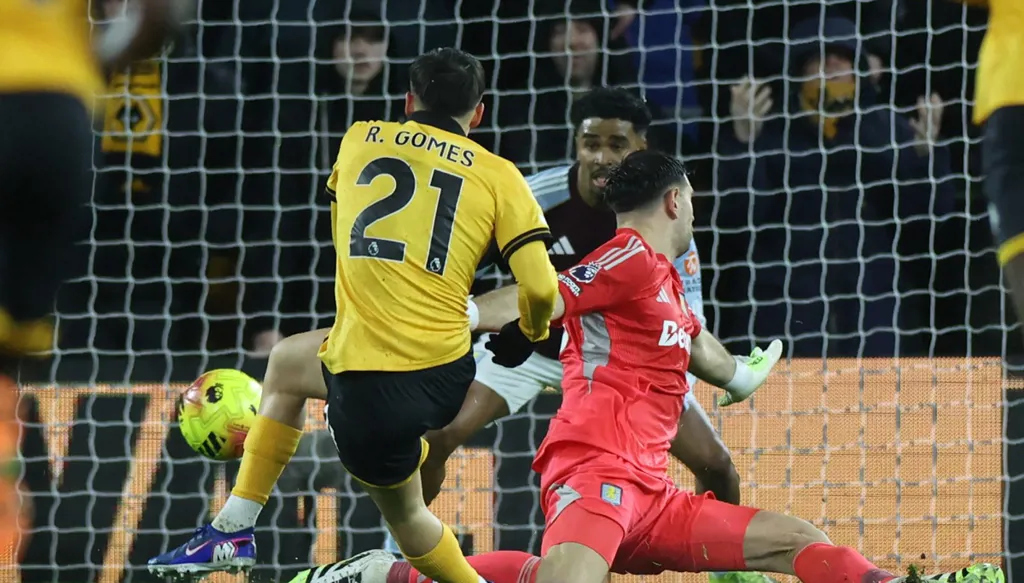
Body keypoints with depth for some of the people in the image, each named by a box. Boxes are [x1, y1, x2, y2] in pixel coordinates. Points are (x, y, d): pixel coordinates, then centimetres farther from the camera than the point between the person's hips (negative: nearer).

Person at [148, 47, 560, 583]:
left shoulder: (359, 141, 12)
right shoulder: (498, 176, 5)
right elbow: (540, 288, -5)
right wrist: (531, 334, 18)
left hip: (364, 387, -2)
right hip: (447, 375, 2)